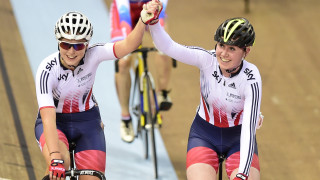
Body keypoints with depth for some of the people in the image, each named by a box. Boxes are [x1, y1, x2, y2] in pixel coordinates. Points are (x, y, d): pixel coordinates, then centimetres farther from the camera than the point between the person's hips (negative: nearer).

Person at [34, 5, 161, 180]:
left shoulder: (92, 55, -20)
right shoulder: (47, 70, -28)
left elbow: (129, 45, -35)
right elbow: (48, 118, -36)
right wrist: (55, 159, -47)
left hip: (87, 121, 3)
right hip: (55, 122, -3)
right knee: (61, 163, -34)